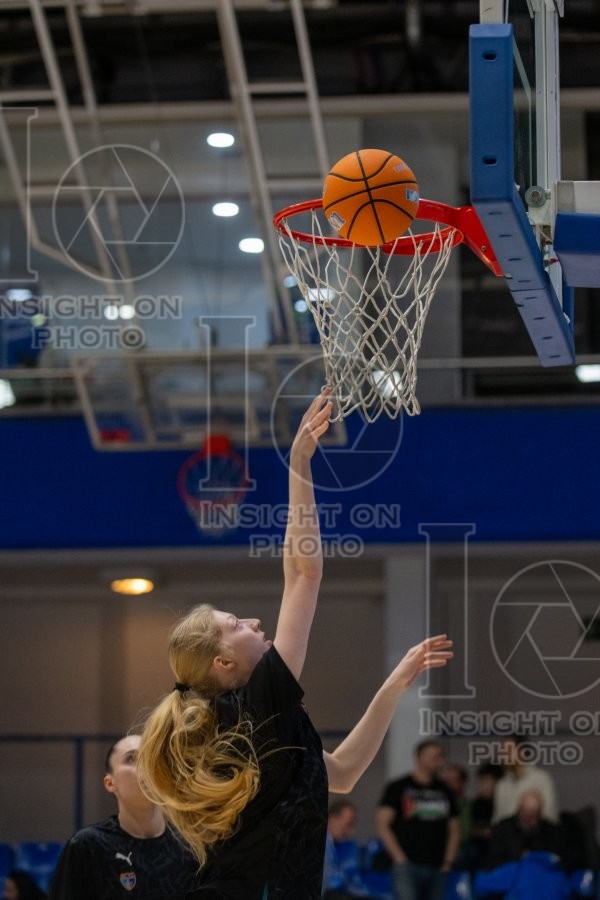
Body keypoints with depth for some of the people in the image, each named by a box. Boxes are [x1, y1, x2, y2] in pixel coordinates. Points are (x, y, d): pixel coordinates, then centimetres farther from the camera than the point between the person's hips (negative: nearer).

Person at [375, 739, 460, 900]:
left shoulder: (444, 792, 16)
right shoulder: (398, 788, 3)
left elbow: (454, 830, 20)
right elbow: (382, 825, -1)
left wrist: (448, 861, 7)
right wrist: (399, 858, -8)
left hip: (437, 868, 5)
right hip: (408, 865, -5)